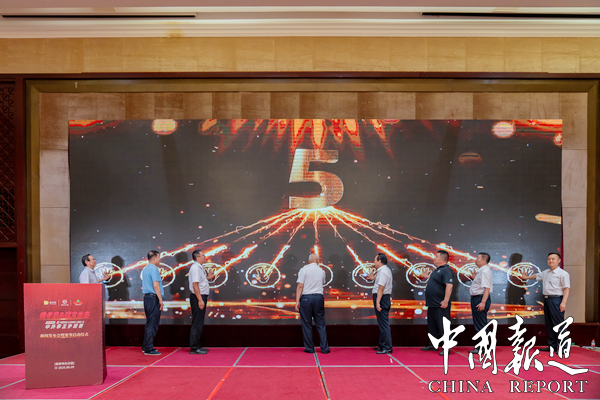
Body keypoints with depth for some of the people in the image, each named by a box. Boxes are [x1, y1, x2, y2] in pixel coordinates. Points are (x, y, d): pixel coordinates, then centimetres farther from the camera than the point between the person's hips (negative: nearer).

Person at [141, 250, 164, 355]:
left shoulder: (145, 269, 16)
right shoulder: (154, 269, -13)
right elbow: (155, 285, -18)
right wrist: (160, 300, -16)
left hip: (147, 297, 10)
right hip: (153, 298, -10)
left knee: (149, 323, 16)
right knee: (153, 324, -5)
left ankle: (146, 347, 21)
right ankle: (149, 349, -3)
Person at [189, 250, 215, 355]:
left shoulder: (199, 267, 16)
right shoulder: (195, 268, -15)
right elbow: (195, 284, -22)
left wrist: (208, 277, 19)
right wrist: (200, 300, -24)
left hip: (201, 297, 10)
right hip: (198, 297, -10)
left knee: (199, 323, 14)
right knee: (197, 323, -7)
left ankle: (197, 346, 20)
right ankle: (194, 348, -3)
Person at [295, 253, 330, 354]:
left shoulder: (304, 269, -2)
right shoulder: (321, 271, 9)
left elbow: (300, 286, -8)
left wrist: (297, 301, -8)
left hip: (306, 298, -3)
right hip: (319, 297, 3)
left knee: (307, 324, 5)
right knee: (321, 324, 8)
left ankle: (309, 348, 9)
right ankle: (324, 348, 8)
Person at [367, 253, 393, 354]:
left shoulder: (383, 271, -17)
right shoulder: (386, 270, 16)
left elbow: (381, 288, -23)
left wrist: (378, 302, -26)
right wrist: (374, 278, 28)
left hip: (382, 298, -11)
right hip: (385, 297, 11)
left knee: (383, 324, -8)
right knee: (382, 323, 16)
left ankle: (387, 348, -6)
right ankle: (382, 345, 25)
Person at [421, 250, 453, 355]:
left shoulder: (446, 270, -16)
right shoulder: (437, 270, 16)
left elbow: (449, 285, -26)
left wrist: (446, 300, -30)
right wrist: (428, 277, 27)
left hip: (440, 305, -11)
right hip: (432, 304, 11)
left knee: (443, 327, -4)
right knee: (432, 326, 18)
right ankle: (433, 345, 29)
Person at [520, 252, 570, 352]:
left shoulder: (563, 274, -7)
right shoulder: (545, 273, 17)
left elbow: (566, 288, -14)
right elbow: (537, 276, 37)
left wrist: (564, 302, -23)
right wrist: (526, 277, 53)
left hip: (556, 300, -8)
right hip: (547, 299, 8)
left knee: (558, 324, -10)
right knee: (549, 324, 10)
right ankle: (552, 346, 17)